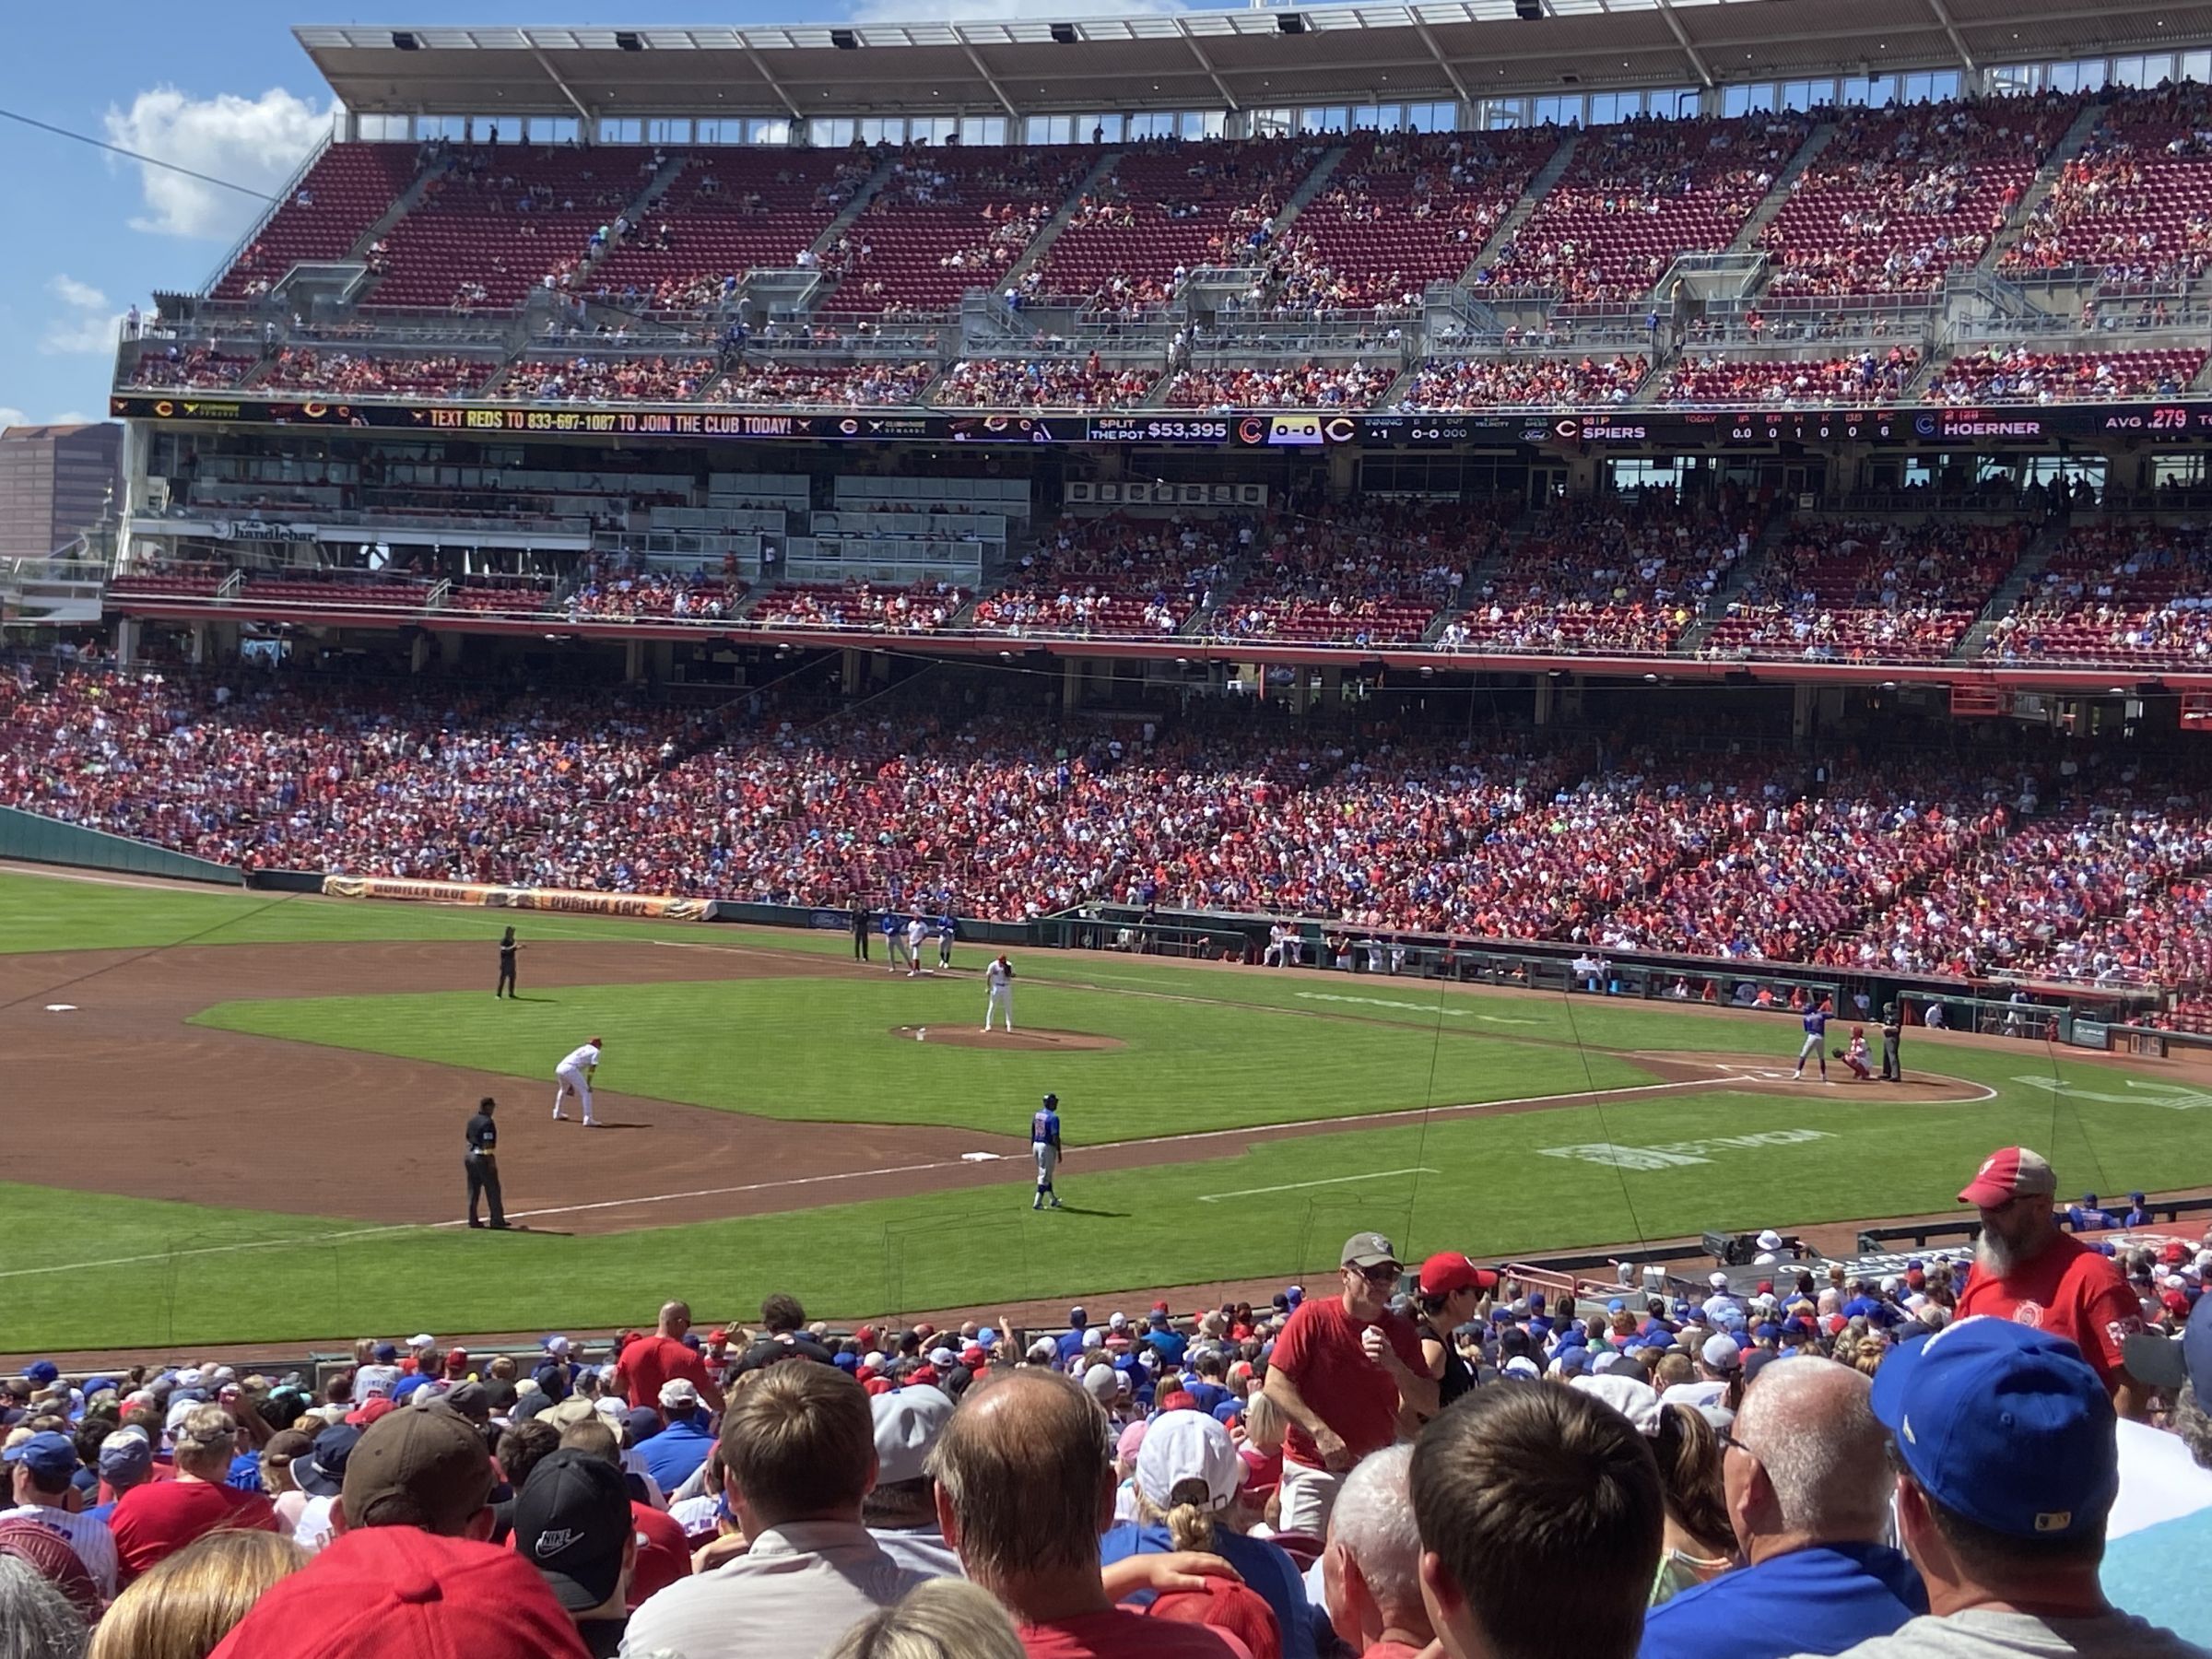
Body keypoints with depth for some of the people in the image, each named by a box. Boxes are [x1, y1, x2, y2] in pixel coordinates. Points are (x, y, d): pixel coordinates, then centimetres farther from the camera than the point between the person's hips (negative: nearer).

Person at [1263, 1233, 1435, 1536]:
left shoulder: (1401, 1332, 4)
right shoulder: (1313, 1317, -7)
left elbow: (1430, 1406, 1)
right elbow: (1276, 1384, -11)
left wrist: (1394, 1365, -16)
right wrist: (1321, 1433, -20)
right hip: (1312, 1469, -3)